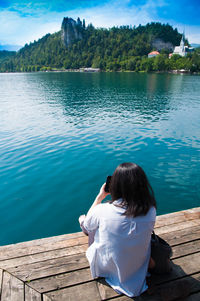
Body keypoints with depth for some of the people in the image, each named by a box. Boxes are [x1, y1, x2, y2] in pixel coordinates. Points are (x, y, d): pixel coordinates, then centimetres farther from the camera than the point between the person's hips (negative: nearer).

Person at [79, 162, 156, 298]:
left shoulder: (102, 210, -32)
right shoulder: (151, 211, -25)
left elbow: (87, 225, -8)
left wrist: (100, 196, -5)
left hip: (106, 267, -2)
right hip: (140, 267, 3)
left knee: (82, 218, 17)